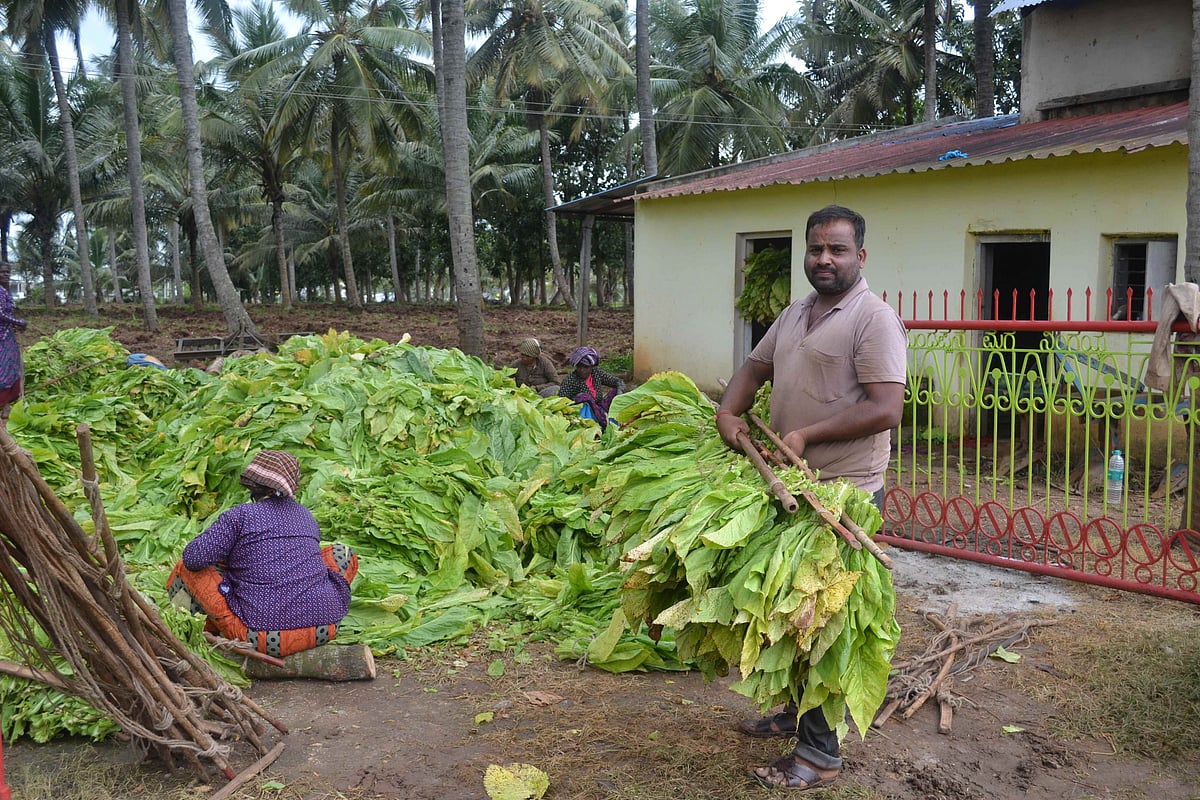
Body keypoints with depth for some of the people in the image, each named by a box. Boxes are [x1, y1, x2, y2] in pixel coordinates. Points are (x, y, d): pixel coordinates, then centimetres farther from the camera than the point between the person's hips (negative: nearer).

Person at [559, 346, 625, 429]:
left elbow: (619, 381, 7)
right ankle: (605, 423, -43)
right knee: (584, 397, -31)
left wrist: (619, 392, -15)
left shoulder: (597, 373, 6)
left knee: (615, 390, -9)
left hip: (599, 409, 5)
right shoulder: (570, 380, -8)